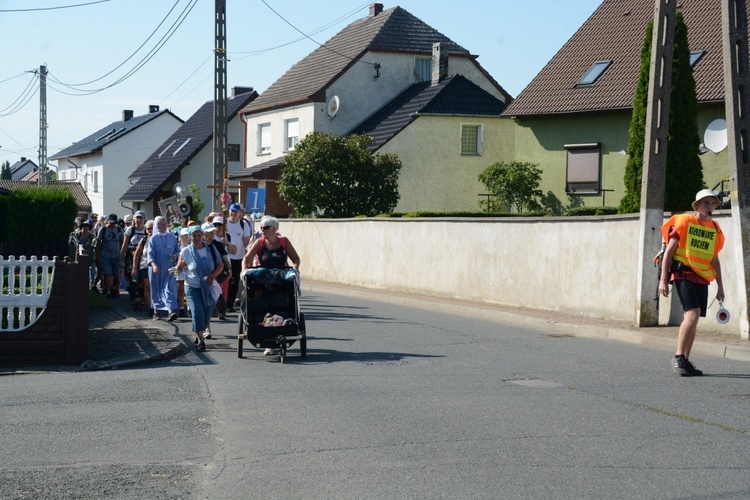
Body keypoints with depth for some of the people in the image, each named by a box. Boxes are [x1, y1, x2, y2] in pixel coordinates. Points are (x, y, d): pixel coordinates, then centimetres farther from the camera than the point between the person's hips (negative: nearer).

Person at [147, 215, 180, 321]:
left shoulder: (172, 237, 8)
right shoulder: (153, 238, 0)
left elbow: (178, 250, 14)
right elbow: (150, 253, -8)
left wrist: (175, 256, -9)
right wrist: (153, 264, -24)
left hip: (169, 268, 0)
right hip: (157, 269, 0)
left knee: (170, 288, -13)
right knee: (156, 289, 8)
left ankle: (172, 310, -25)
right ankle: (156, 311, 22)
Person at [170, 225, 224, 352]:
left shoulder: (210, 249, -1)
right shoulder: (186, 251, -5)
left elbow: (220, 265, 3)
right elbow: (180, 268, -2)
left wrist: (212, 276, -14)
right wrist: (175, 269, -25)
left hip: (209, 287, 2)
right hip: (193, 287, -2)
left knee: (206, 315, 7)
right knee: (197, 312, -16)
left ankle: (198, 336, 30)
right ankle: (201, 340, -10)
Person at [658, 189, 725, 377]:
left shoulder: (715, 229, 13)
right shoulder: (683, 222, -3)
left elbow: (715, 259, 21)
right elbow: (668, 252, -4)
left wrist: (720, 287, 18)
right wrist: (663, 279, -10)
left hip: (702, 278, 6)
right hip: (683, 274, -6)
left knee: (692, 319, 6)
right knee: (693, 313, -21)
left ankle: (685, 361, 13)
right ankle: (678, 357, -14)